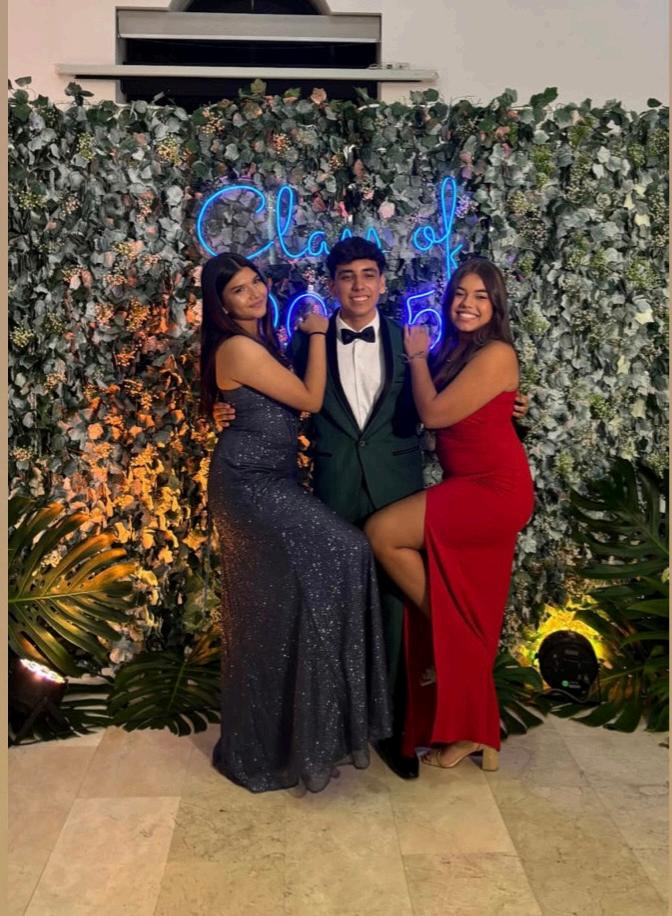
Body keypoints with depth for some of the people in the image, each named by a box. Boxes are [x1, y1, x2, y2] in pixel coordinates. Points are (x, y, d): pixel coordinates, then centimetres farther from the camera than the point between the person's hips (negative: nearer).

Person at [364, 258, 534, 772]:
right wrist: (423, 357, 2)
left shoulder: (496, 353, -14)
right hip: (472, 488, 9)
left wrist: (417, 356, -5)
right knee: (464, 616, 11)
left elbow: (435, 413, -17)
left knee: (383, 532, -16)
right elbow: (432, 414, 11)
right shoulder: (455, 351, 14)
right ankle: (474, 736, 24)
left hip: (494, 489, -9)